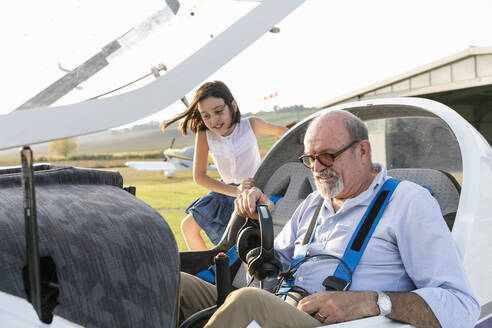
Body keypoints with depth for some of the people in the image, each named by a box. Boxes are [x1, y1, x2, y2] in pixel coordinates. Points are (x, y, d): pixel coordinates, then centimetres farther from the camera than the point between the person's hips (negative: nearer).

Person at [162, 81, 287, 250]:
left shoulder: (251, 125, -22)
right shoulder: (204, 136, -19)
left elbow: (280, 131, -2)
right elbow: (199, 176, -18)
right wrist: (235, 191, -28)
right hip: (227, 191, 3)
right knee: (188, 226, 3)